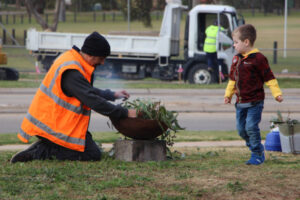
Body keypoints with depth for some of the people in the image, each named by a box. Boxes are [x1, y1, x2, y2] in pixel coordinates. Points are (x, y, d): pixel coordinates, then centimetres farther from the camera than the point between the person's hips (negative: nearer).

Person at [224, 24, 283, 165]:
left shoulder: (258, 58, -12)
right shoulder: (236, 59, 11)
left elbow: (269, 77, -10)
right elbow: (232, 79, 23)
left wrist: (277, 94, -14)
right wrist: (228, 94, 23)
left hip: (254, 102, -8)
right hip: (240, 103, 8)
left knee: (251, 127, -14)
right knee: (241, 129, 8)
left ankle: (257, 155, -1)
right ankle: (257, 149, 25)